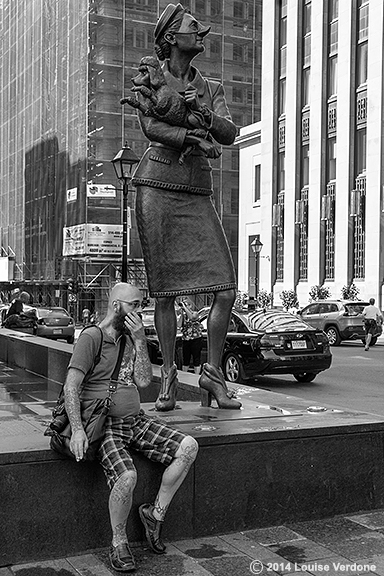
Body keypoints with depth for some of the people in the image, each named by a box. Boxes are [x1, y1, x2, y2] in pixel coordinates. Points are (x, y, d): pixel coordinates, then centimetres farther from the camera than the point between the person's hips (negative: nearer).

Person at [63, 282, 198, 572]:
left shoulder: (131, 337, 15)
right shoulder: (91, 337, -7)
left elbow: (144, 381, 4)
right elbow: (71, 385, -13)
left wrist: (140, 342, -6)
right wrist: (77, 429, -24)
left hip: (136, 420, 7)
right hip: (104, 425, -7)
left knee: (189, 446, -10)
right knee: (127, 476, -31)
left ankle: (156, 513, 2)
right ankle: (119, 543, -6)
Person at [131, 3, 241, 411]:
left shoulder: (211, 90, 17)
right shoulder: (149, 77, 6)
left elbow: (228, 135, 0)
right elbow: (150, 127, -11)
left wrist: (203, 113, -18)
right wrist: (196, 139, -17)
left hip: (198, 196, 4)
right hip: (157, 188, -3)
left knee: (226, 290, -7)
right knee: (164, 291, -2)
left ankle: (212, 371, 8)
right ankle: (168, 377, 10)